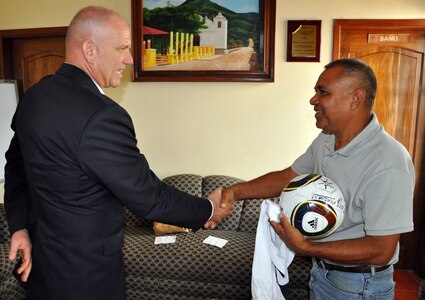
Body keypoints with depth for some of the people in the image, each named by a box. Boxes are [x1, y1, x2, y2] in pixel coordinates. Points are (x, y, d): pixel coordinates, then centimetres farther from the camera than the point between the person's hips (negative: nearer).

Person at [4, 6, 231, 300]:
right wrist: (208, 210, -9)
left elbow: (16, 163, 9)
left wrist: (20, 226, 11)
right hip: (84, 273, -8)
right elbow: (149, 197, -24)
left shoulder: (35, 96, -2)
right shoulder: (101, 117, -30)